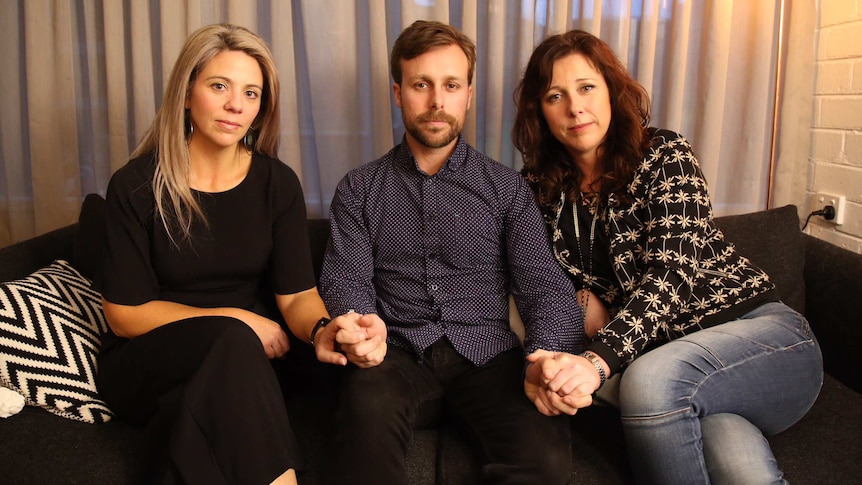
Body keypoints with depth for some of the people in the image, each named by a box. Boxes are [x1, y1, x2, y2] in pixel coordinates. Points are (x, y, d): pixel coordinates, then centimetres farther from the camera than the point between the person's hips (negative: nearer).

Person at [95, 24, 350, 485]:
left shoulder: (277, 183, -2)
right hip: (146, 364, -1)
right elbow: (125, 314, -7)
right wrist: (234, 320, -15)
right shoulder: (136, 185, -8)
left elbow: (297, 295, -6)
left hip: (241, 362, 2)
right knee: (233, 341, -32)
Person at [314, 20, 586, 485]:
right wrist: (360, 330, -22)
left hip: (484, 352, 1)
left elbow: (545, 287, 2)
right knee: (368, 407, -37)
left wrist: (549, 358, -21)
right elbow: (346, 282, 4)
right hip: (398, 354, 0)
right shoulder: (359, 189, 14)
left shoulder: (507, 188, 12)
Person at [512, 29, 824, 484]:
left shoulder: (664, 154, -6)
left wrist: (598, 361, -33)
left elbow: (673, 273, -18)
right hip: (663, 353, 1)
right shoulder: (543, 188, 6)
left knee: (650, 378, -35)